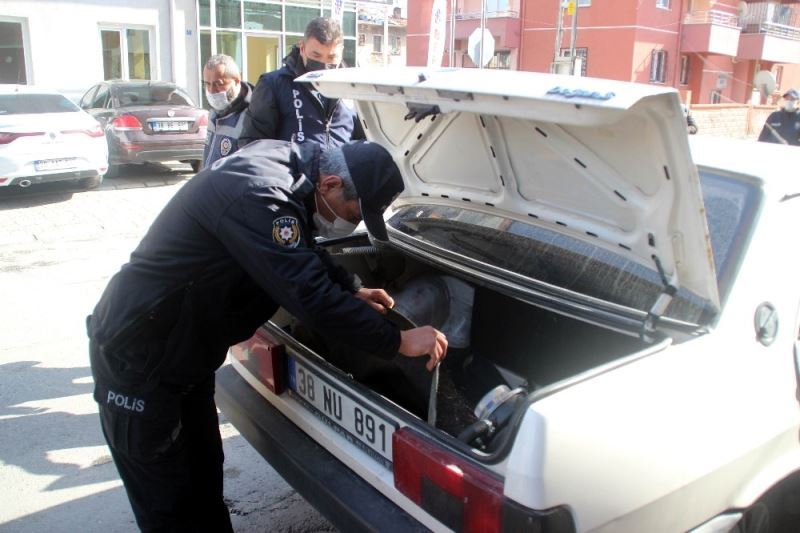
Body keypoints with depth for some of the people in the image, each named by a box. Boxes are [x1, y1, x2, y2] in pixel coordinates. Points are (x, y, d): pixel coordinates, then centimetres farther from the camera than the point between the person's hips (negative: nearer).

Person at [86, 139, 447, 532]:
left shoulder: (285, 162, -2)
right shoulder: (257, 197, -32)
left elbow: (304, 255, 16)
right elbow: (311, 295, -34)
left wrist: (353, 290, 14)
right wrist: (398, 342, -25)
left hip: (185, 350, 9)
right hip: (137, 357, -9)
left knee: (205, 483, 20)